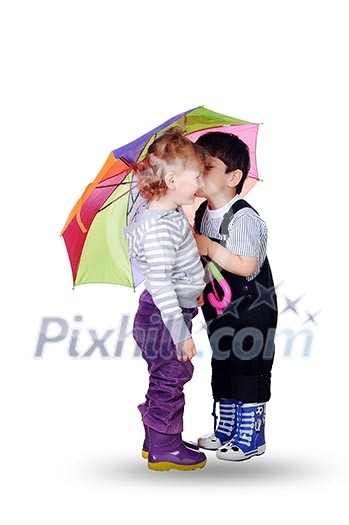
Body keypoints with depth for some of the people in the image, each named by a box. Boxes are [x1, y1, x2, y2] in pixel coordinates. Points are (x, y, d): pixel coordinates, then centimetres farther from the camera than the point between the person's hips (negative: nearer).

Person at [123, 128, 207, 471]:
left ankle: (155, 441, 35)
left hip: (171, 311, 10)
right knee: (169, 380, 4)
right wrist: (180, 332, -27)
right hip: (164, 317, -10)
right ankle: (164, 450, 19)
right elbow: (160, 285, -29)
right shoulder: (161, 227, -27)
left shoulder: (164, 212, 4)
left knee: (167, 380, 20)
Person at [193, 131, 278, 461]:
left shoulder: (244, 218, -22)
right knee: (222, 369, 16)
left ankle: (250, 438, 13)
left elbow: (246, 266, -28)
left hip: (252, 310, -8)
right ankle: (227, 431, 30)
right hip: (220, 309, 8)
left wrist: (210, 248, -26)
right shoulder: (202, 214, 4)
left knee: (248, 370, 0)